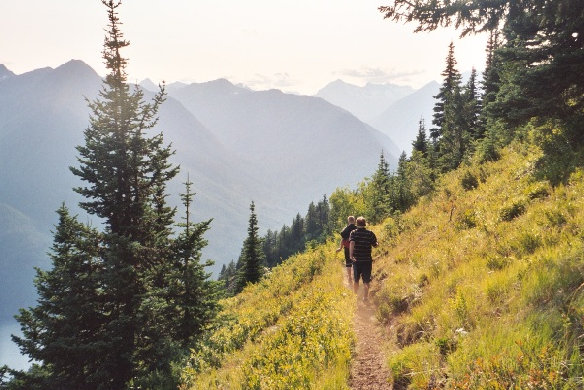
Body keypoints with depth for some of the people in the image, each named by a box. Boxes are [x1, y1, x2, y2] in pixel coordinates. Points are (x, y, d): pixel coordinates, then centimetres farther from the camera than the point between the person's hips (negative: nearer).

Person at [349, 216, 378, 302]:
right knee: (366, 281, 6)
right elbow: (375, 245, 2)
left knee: (356, 280, 18)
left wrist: (351, 255, -29)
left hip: (356, 260, 1)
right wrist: (377, 243, 25)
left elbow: (352, 243, -21)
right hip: (367, 260, -1)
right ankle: (365, 298, 5)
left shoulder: (353, 233, -4)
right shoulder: (370, 233, -4)